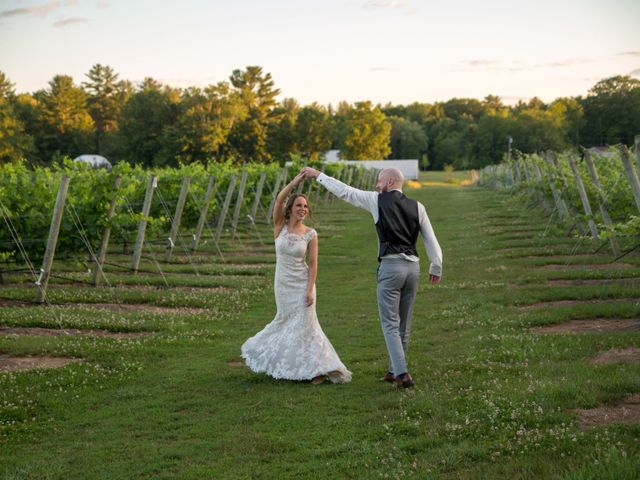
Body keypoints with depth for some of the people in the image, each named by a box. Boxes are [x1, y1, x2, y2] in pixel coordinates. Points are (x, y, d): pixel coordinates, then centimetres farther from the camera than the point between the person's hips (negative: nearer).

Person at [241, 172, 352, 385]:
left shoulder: (310, 234, -6)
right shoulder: (280, 227, -3)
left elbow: (313, 263, -6)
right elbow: (279, 199, -16)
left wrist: (310, 290, -14)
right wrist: (296, 180, -22)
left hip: (302, 284, -2)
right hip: (282, 284, 3)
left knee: (304, 325, -6)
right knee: (287, 322, 15)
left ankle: (318, 369, -2)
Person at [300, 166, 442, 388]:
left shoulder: (377, 200, -1)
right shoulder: (417, 207, 8)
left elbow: (344, 191, 4)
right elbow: (431, 239, 8)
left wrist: (317, 175, 15)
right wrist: (436, 267, 18)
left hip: (390, 266, -5)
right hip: (413, 266, 5)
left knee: (390, 324, -1)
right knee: (404, 324, 14)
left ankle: (402, 374, -11)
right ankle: (394, 370, 24)